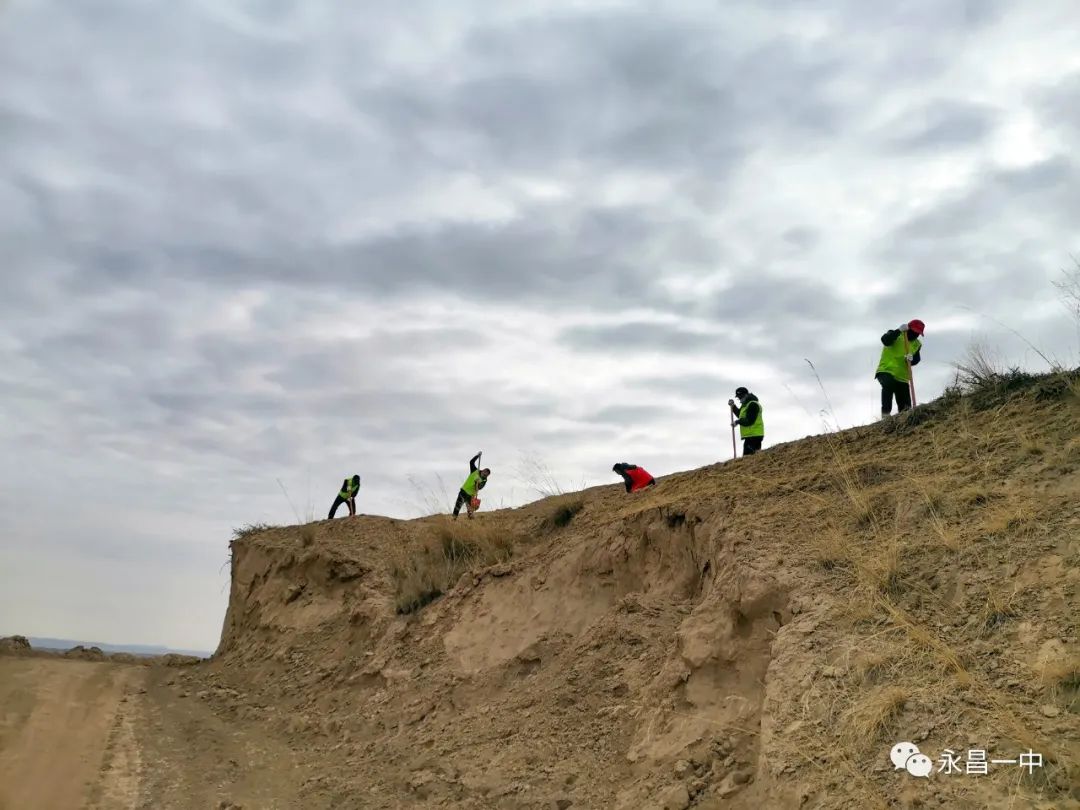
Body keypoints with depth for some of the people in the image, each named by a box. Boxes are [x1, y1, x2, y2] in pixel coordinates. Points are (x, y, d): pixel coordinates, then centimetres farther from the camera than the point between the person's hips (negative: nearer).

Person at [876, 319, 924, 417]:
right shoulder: (896, 336, 0)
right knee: (888, 385, -37)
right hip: (886, 371, -6)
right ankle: (885, 413, -36)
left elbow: (916, 359, 2)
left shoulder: (917, 344, 15)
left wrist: (911, 359, -21)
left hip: (902, 377, 6)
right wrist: (899, 331, -28)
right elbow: (885, 340, -23)